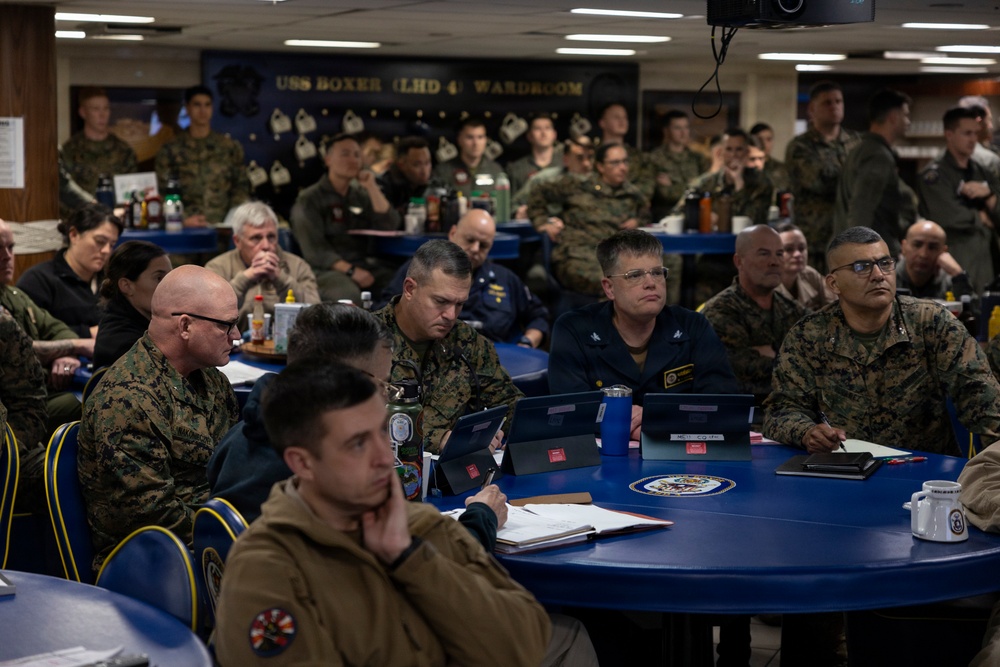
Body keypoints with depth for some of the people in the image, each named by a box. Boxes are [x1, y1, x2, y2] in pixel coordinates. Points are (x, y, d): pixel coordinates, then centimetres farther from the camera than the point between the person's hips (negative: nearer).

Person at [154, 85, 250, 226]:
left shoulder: (231, 147, 15)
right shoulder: (170, 150, 10)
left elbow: (241, 188, 14)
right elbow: (162, 192, 6)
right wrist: (183, 219, -9)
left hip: (222, 226, 2)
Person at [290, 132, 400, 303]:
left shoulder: (361, 195, 19)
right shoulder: (309, 199, 3)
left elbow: (389, 226, 8)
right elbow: (314, 250, -8)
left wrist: (372, 187, 1)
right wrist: (350, 270, -20)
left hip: (364, 265, 5)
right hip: (327, 269, -5)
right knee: (348, 294, -39)